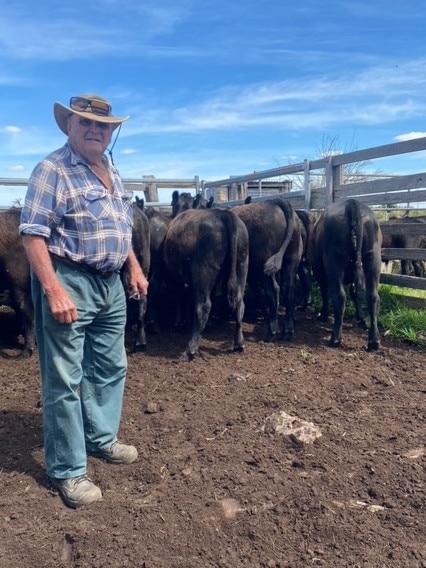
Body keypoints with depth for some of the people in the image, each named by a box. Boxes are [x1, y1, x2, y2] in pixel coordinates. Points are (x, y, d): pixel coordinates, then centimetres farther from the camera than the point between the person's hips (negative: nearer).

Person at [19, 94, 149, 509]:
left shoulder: (112, 172, 14)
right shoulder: (52, 170, -11)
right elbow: (32, 234, -18)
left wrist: (134, 268, 16)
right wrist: (54, 290, -25)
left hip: (110, 284, 9)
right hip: (69, 282, -8)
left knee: (110, 367, 19)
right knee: (64, 380, 1)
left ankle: (100, 439, 38)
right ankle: (67, 471, 15)